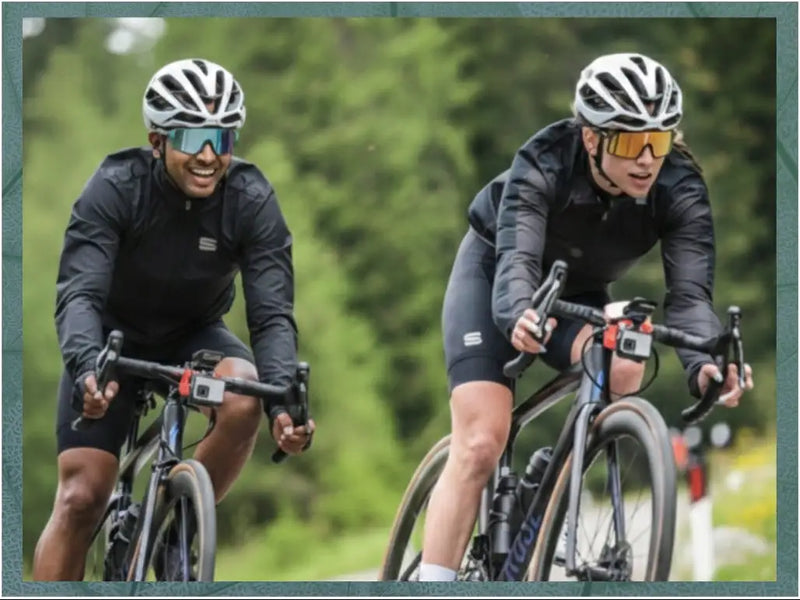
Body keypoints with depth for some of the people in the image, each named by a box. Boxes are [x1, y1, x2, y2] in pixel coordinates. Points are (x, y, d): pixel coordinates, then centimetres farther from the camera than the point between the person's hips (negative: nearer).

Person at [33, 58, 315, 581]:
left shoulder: (251, 200, -22)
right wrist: (88, 370, -55)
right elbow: (79, 294, -34)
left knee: (244, 399, -32)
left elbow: (272, 314, -26)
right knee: (80, 498, -13)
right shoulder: (115, 188, -26)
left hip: (195, 335, 1)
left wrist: (285, 400, -45)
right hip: (114, 339, -1)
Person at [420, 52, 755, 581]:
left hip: (579, 292, 2)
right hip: (492, 274, -2)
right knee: (479, 446, -18)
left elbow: (689, 292, -35)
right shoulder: (544, 164, -34)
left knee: (624, 371, -31)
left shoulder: (681, 189, -27)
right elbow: (516, 260, -45)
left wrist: (704, 364, -57)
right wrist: (519, 315, -69)